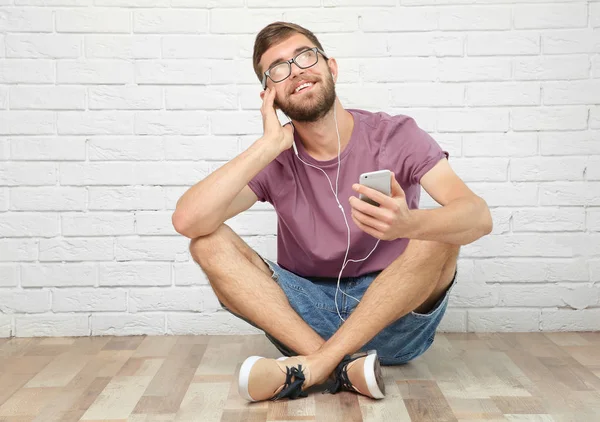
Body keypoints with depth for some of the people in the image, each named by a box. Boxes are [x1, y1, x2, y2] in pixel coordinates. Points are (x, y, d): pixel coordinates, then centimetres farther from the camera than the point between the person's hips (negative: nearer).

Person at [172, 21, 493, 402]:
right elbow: (187, 221, -20)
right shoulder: (274, 159, -4)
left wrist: (407, 223, -44)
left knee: (441, 230, -28)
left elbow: (479, 217, -22)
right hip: (306, 317, 2)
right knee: (209, 242, -16)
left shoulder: (395, 136, -8)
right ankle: (343, 366, -27)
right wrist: (268, 145, -22)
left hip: (399, 317, -1)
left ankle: (310, 368, -26)